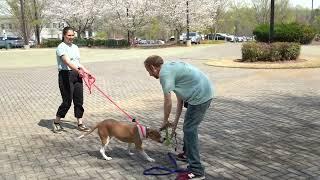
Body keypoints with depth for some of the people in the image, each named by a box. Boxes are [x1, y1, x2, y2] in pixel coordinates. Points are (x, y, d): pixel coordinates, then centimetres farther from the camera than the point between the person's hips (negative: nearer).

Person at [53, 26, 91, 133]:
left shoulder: (75, 47, 15)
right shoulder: (61, 47, -10)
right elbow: (67, 62, -26)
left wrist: (85, 70, 10)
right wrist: (78, 69, -40)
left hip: (77, 76, 7)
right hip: (65, 75, -7)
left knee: (79, 100, 7)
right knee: (67, 101, -4)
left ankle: (80, 124, 16)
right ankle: (56, 122, 16)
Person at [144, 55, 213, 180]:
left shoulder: (164, 73, -13)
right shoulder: (171, 68, 18)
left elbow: (168, 102, -12)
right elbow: (180, 97, 18)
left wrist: (165, 122, 4)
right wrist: (176, 121, 19)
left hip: (200, 96, -10)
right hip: (205, 92, 10)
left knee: (189, 130, -7)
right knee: (189, 126, 24)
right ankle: (187, 153, 43)